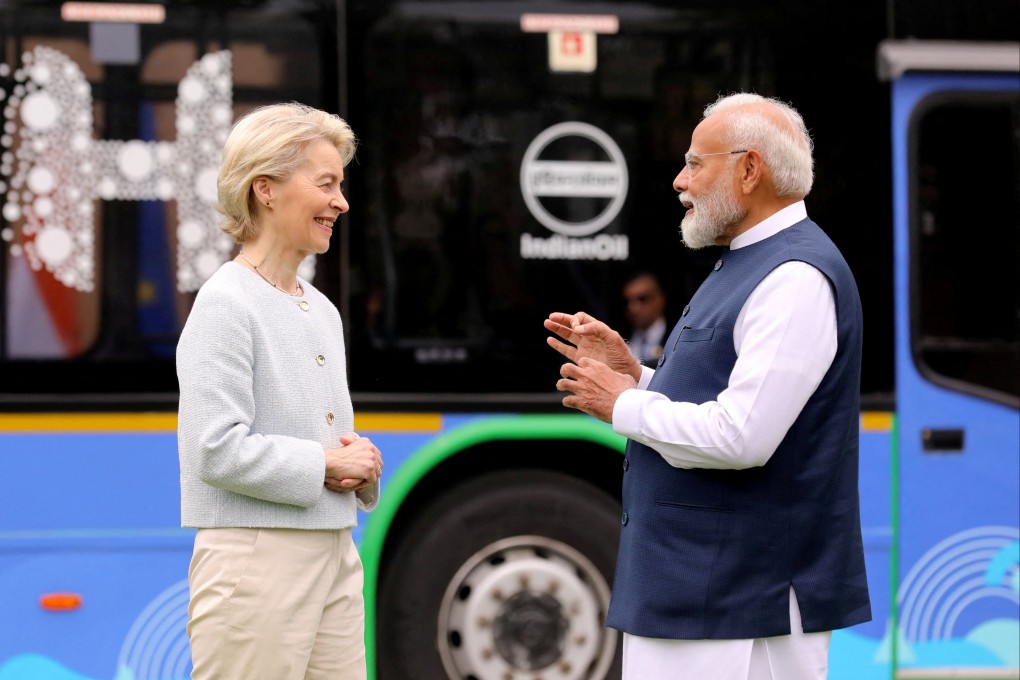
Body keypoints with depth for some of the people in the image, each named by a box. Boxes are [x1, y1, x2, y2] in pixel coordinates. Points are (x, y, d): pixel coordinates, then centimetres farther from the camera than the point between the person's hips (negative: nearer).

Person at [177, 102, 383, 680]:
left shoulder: (322, 310, 15)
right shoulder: (227, 304, -10)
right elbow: (217, 450, -19)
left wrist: (361, 464, 3)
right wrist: (326, 463, -11)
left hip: (335, 556, 8)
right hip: (257, 560, -8)